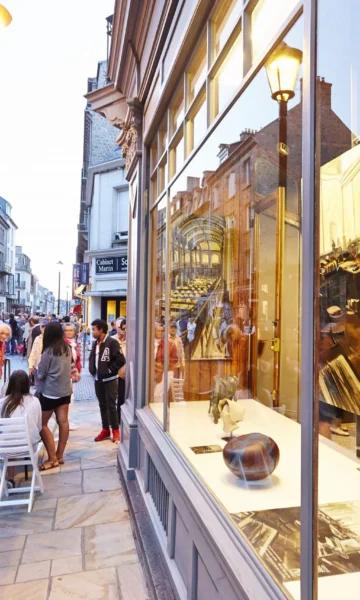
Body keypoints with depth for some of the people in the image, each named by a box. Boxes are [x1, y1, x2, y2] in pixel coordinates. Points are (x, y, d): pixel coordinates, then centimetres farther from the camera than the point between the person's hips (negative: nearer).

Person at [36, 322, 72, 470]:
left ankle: (52, 458, 6)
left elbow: (41, 374, -9)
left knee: (42, 424, 5)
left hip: (50, 392, -7)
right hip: (65, 390, 7)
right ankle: (60, 455, 19)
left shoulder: (49, 351, -17)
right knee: (63, 422, 9)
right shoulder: (67, 349, 1)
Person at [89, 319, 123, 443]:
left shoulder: (112, 342, -15)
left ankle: (116, 430, 13)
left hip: (109, 379, -7)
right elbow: (91, 358, 22)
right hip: (98, 379, 7)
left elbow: (121, 360, -19)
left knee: (111, 405, -1)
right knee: (102, 405, 13)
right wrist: (92, 370, 6)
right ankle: (105, 430, 25)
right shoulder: (95, 343, 9)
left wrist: (109, 370, -15)